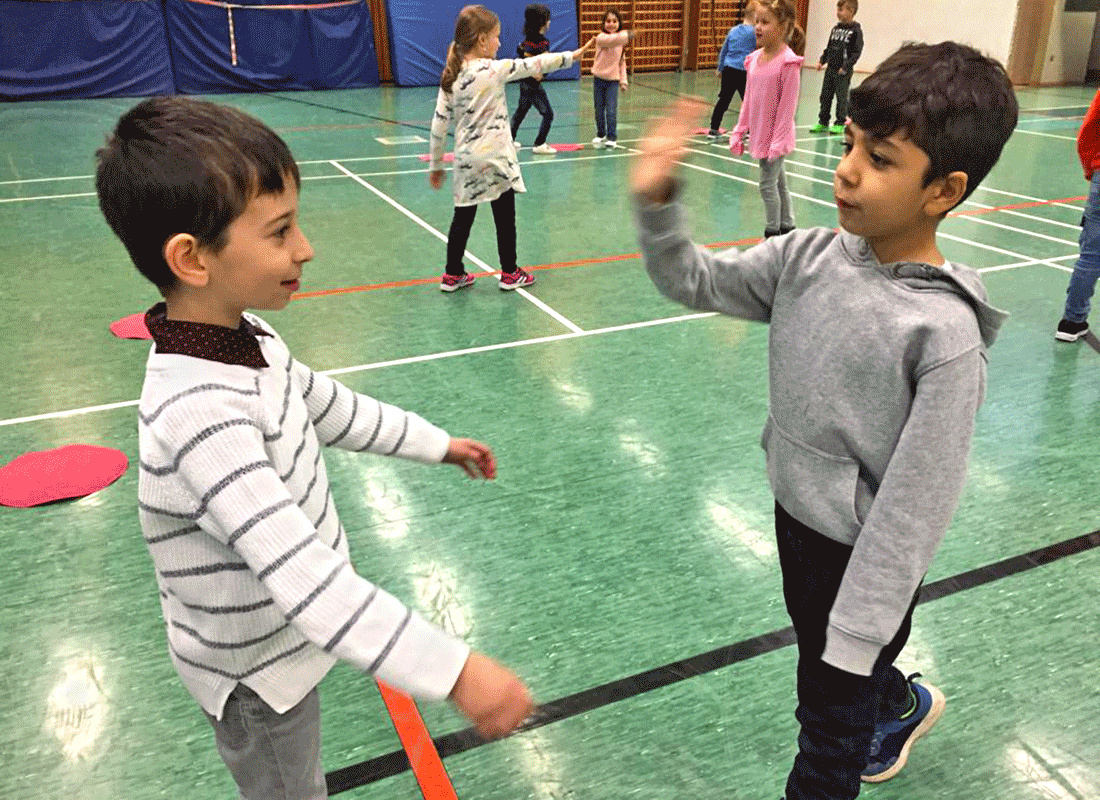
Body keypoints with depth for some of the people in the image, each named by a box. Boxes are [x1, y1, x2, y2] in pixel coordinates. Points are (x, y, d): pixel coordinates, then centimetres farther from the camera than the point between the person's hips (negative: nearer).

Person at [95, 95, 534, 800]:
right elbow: (302, 572, -43)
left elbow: (324, 406, 10)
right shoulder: (199, 414, -37)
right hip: (256, 677, -8)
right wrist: (455, 671, -45)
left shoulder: (245, 339, -7)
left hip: (289, 637, 8)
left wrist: (437, 443, 18)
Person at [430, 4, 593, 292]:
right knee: (505, 217, 9)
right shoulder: (495, 70, -13)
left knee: (463, 217, 12)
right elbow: (533, 64, -5)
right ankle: (510, 274, 20)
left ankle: (453, 275, 19)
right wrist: (572, 55, 8)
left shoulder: (450, 77, 1)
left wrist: (436, 165, 10)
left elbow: (439, 124, 2)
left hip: (466, 160, 5)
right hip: (495, 159, -5)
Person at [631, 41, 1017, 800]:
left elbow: (916, 503, -23)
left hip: (863, 558, -6)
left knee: (831, 723, 16)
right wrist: (657, 202, -21)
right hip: (795, 519, 6)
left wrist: (856, 632, -18)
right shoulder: (808, 258, -10)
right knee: (817, 648, 32)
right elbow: (696, 280, -2)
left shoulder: (943, 332, -27)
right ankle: (901, 704, 64)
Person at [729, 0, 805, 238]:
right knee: (778, 183, 18)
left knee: (768, 184, -2)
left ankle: (772, 234, 12)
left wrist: (778, 141, -19)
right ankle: (788, 228, 31)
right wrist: (739, 131, 10)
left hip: (775, 137, -7)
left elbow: (787, 104, -17)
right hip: (759, 134, 7)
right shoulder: (755, 59, 4)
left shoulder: (788, 62, -16)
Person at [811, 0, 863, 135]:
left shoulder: (856, 30, -8)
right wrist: (822, 60, 7)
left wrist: (846, 67, -18)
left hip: (844, 71, -6)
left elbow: (857, 52, -10)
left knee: (841, 97, -2)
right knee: (825, 96, 8)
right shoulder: (836, 28, 11)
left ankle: (840, 124, 6)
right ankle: (823, 122, 16)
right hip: (830, 68, 6)